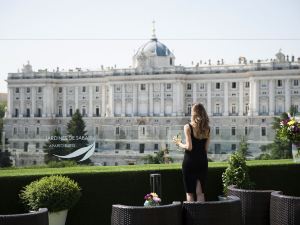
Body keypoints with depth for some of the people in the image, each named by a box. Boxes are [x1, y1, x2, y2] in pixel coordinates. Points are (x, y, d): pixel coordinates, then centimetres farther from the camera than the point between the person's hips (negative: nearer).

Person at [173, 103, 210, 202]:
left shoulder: (188, 127, -9)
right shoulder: (207, 129, 4)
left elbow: (189, 147, -13)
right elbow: (206, 148, 6)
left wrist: (179, 143, 3)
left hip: (190, 161, -4)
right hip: (202, 161, 4)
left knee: (190, 193, 4)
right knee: (200, 192, 9)